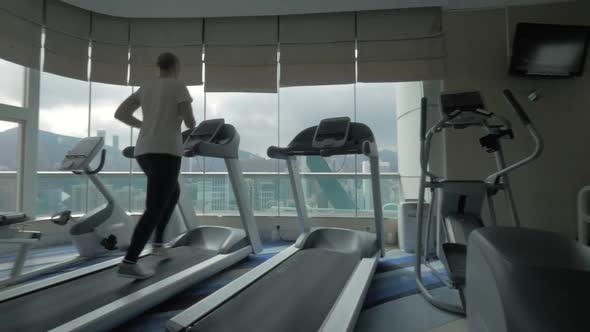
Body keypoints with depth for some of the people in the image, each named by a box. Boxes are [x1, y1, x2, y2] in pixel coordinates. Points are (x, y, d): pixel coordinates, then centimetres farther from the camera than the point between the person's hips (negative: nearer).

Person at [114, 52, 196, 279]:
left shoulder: (145, 88, 18)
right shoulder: (179, 86, -1)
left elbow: (119, 114, 15)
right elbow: (189, 121, -6)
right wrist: (192, 127, 18)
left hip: (143, 152, 8)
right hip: (166, 152, -8)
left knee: (174, 192, 27)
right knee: (154, 209, -7)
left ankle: (158, 243, 26)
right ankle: (129, 263, -11)